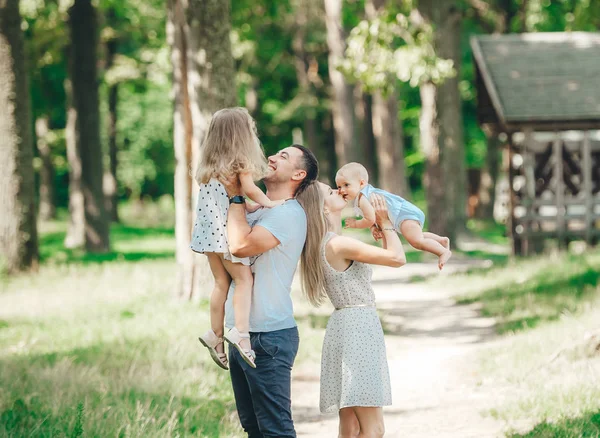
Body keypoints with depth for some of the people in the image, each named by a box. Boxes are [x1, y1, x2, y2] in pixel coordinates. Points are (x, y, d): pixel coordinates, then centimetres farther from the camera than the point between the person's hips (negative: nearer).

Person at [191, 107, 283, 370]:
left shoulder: (210, 164, 16)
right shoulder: (240, 161, -7)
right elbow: (249, 189, -18)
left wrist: (251, 206, 15)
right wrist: (268, 203, -3)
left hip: (208, 231, 8)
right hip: (227, 230, -7)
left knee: (221, 282, 12)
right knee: (244, 279, -7)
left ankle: (215, 334, 13)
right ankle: (241, 332, -19)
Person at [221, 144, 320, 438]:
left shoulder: (289, 214, -13)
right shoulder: (255, 209, 15)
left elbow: (241, 245, -25)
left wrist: (236, 197, -12)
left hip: (267, 337, -9)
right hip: (241, 335, 9)